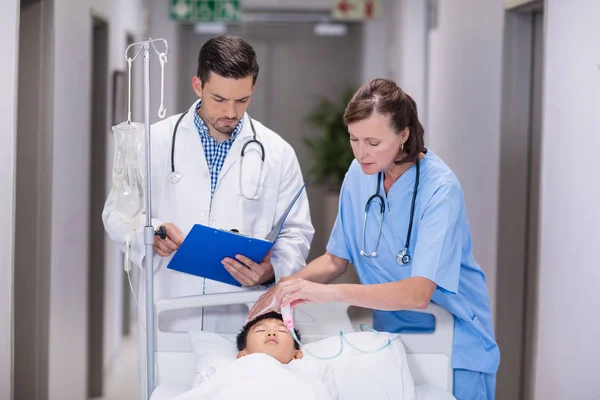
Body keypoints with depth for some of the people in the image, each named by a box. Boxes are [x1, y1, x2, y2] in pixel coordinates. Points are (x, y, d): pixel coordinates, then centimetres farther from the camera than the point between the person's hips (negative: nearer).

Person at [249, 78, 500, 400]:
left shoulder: (439, 189, -22)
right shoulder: (359, 174, -4)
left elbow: (418, 293, -31)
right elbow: (337, 258, 6)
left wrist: (330, 292, -38)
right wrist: (288, 285, -13)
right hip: (391, 339, 5)